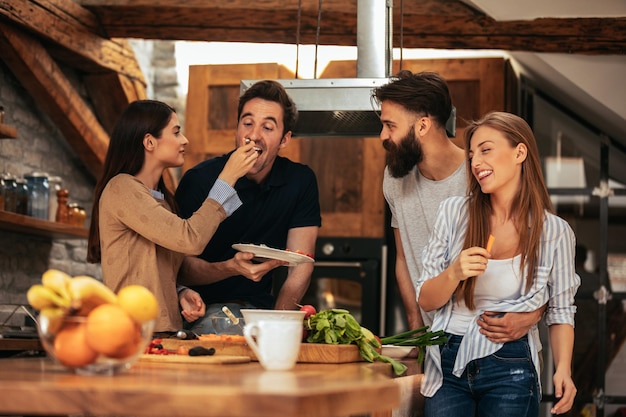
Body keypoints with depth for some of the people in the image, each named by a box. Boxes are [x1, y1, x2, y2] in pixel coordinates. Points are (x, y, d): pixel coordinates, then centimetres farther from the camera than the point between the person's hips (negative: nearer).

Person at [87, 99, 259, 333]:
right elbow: (191, 239, -19)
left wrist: (182, 293, 3)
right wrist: (228, 177, -12)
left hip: (165, 329, 8)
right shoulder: (122, 189, -9)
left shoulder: (162, 197, 19)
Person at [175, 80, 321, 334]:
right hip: (204, 308, -4)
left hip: (259, 304, 4)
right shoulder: (200, 180, -10)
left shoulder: (301, 182, 0)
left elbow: (301, 267, -4)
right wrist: (231, 268, -32)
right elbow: (181, 267, -11)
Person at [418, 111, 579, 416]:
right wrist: (454, 273, -18)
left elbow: (560, 313, 5)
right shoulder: (454, 213, -1)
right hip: (448, 365, 2)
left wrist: (563, 369, -12)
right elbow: (425, 300, 2)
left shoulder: (555, 232, -4)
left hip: (509, 371, -1)